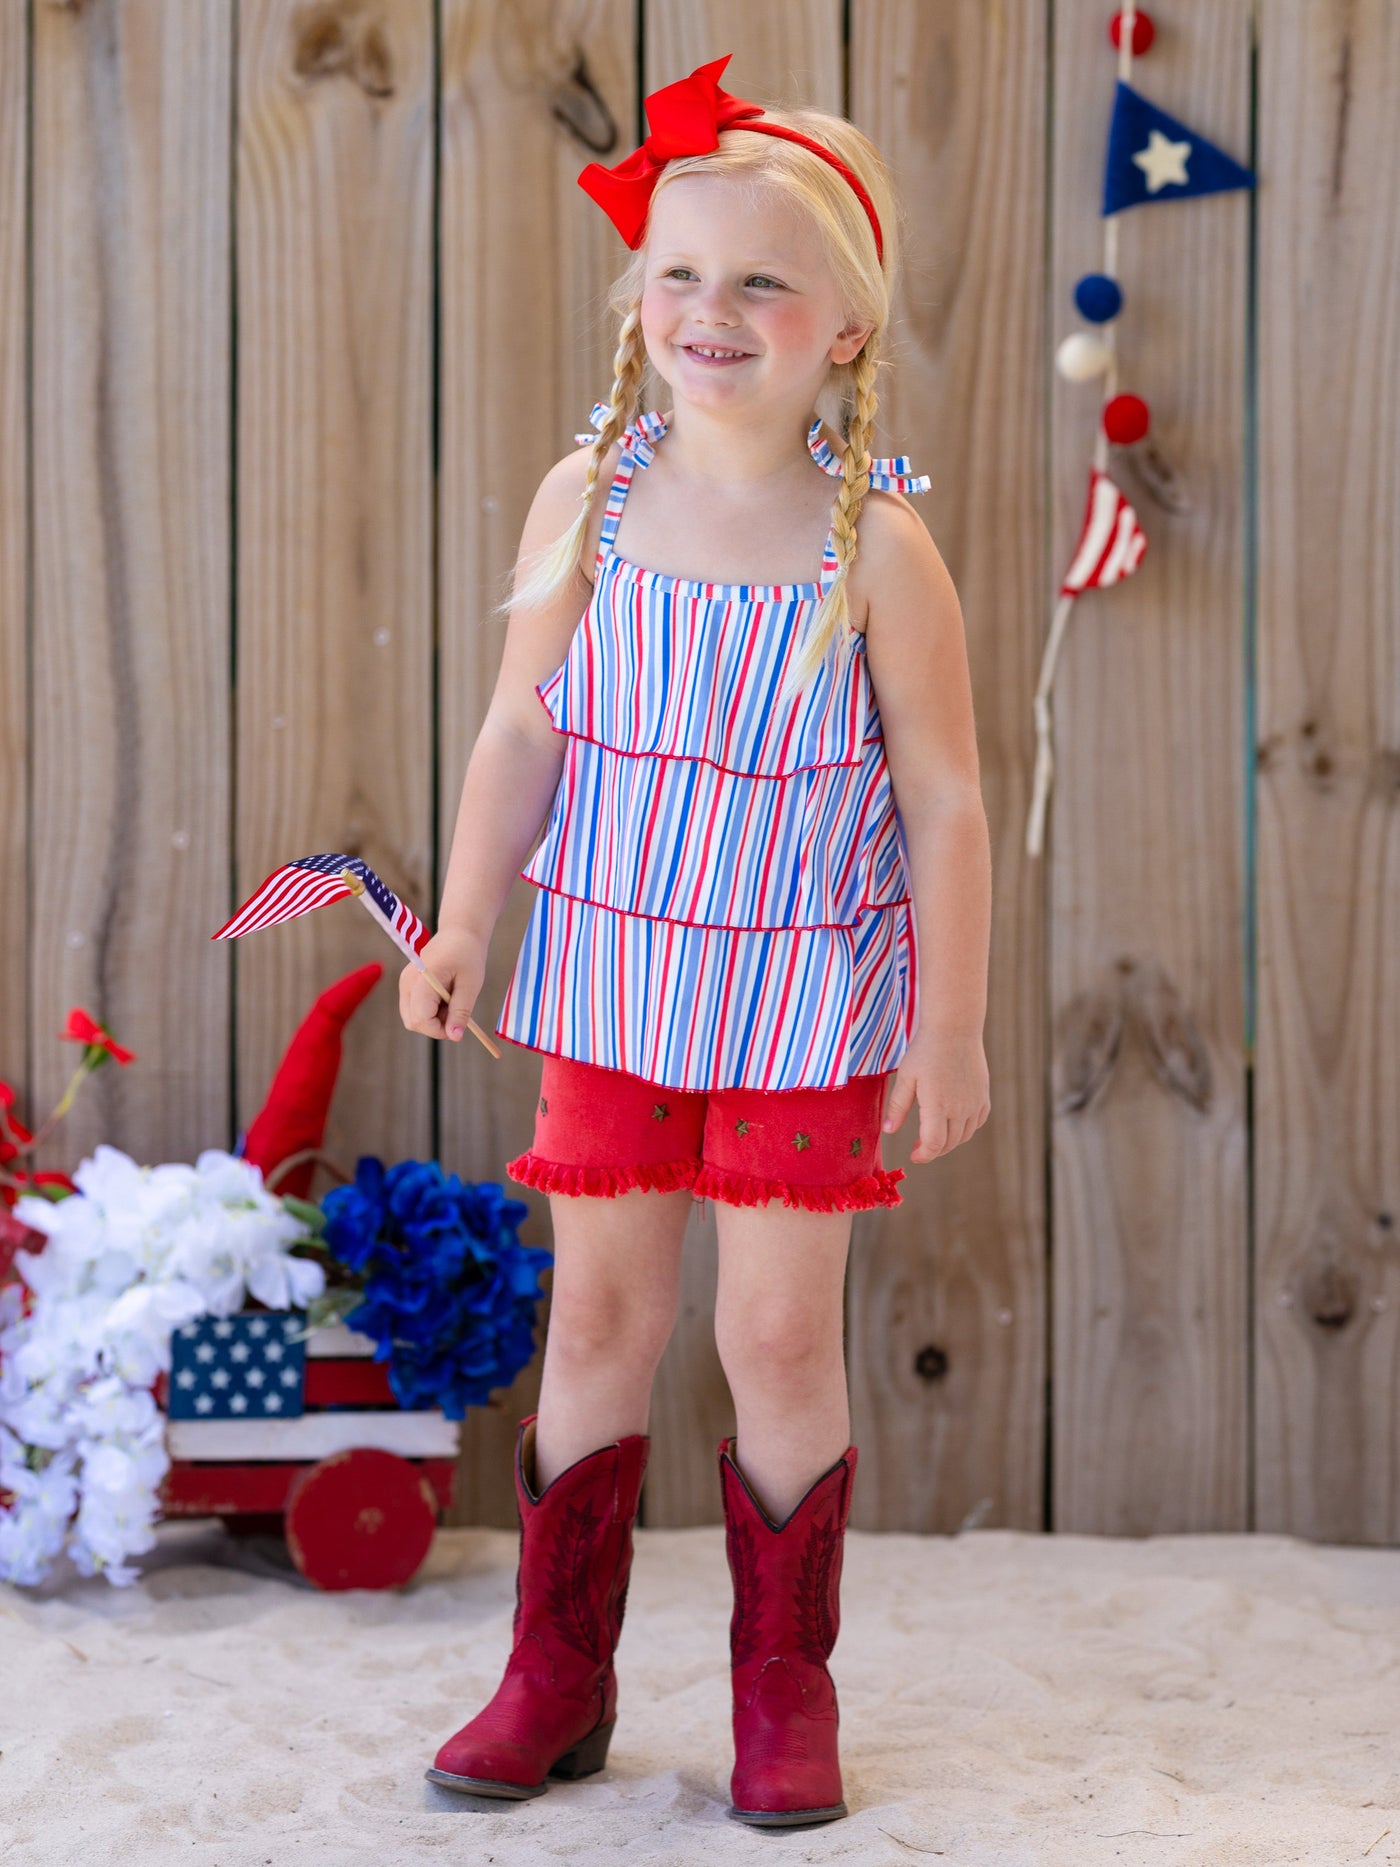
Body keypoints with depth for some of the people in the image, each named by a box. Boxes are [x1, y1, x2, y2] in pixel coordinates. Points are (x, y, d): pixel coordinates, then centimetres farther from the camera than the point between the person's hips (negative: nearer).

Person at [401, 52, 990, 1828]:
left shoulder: (880, 548, -13)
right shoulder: (587, 497, -4)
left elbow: (944, 801, -8)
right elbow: (520, 726, 2)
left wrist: (953, 1025, -7)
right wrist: (465, 920, -5)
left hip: (807, 996, -3)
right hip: (612, 975, 3)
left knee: (780, 1339, 3)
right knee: (597, 1314, 11)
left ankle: (784, 1689, 22)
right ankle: (558, 1677, 24)